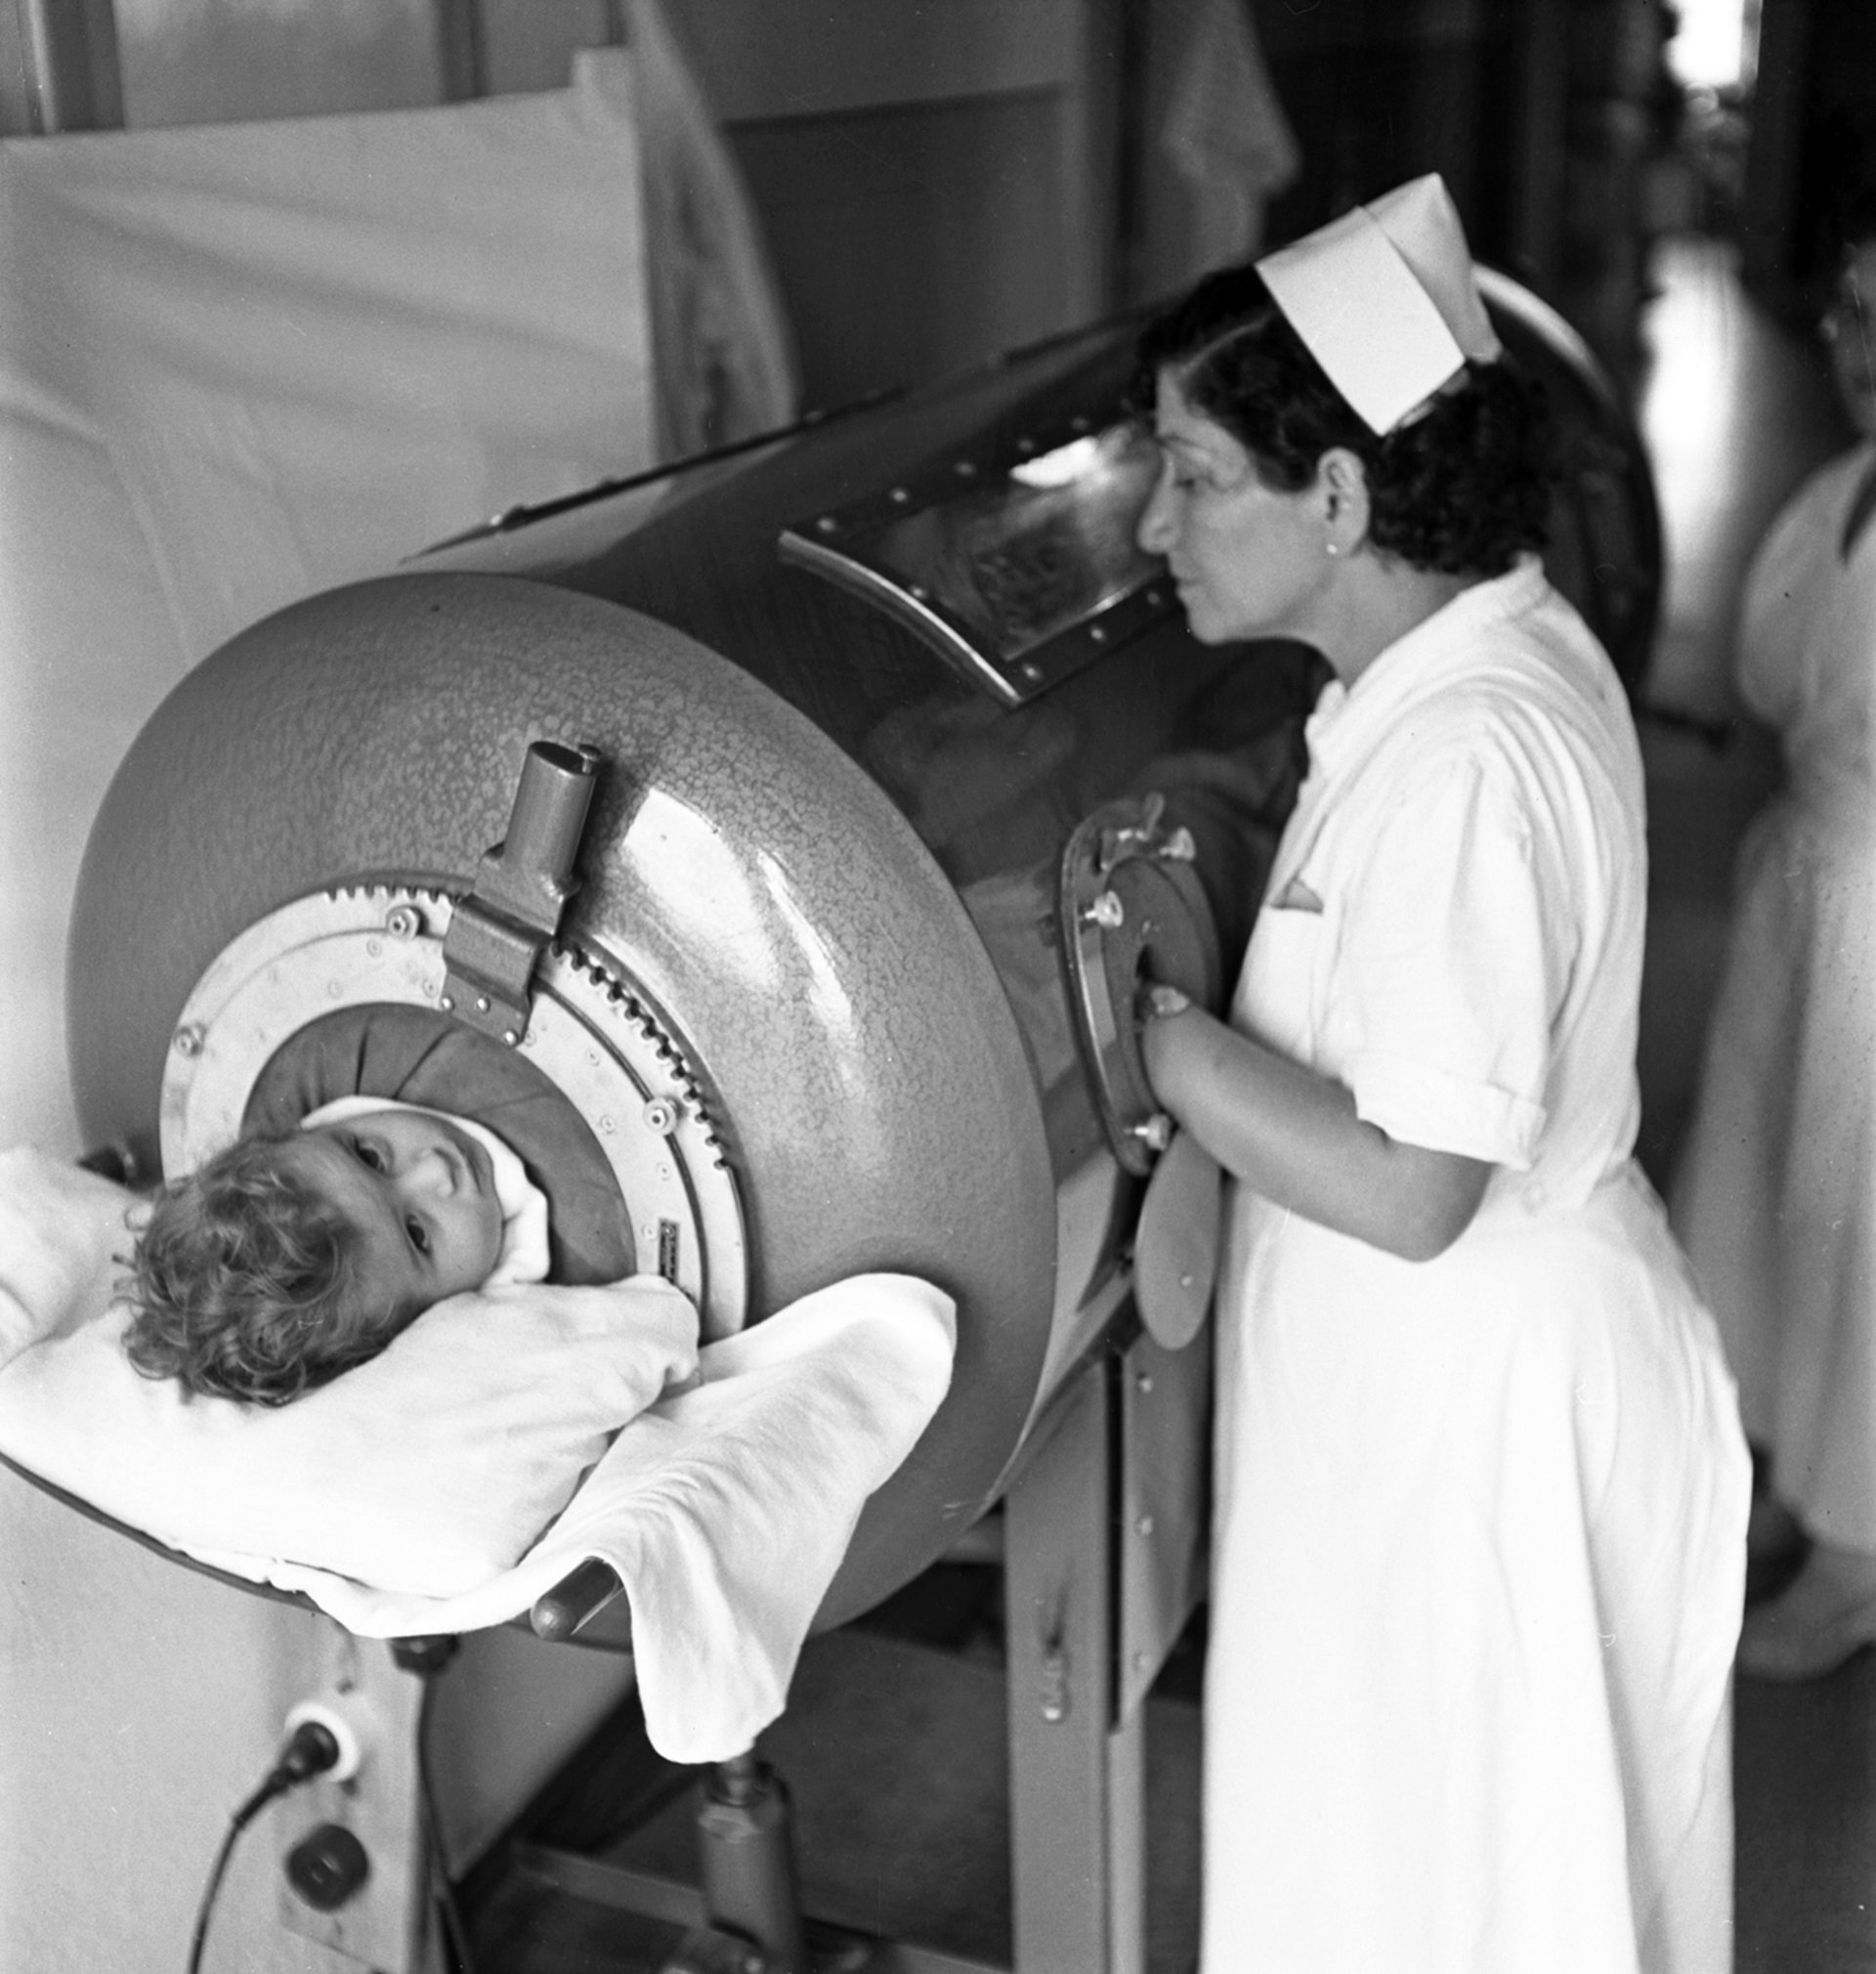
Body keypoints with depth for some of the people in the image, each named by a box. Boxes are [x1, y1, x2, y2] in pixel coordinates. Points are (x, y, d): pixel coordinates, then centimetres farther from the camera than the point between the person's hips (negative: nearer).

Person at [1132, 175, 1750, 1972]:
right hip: (1428, 1366, 9)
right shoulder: (1487, 646, 2)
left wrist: (1133, 1018, -23)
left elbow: (1406, 1191, -28)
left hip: (1475, 1396, -9)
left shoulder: (1463, 758, -28)